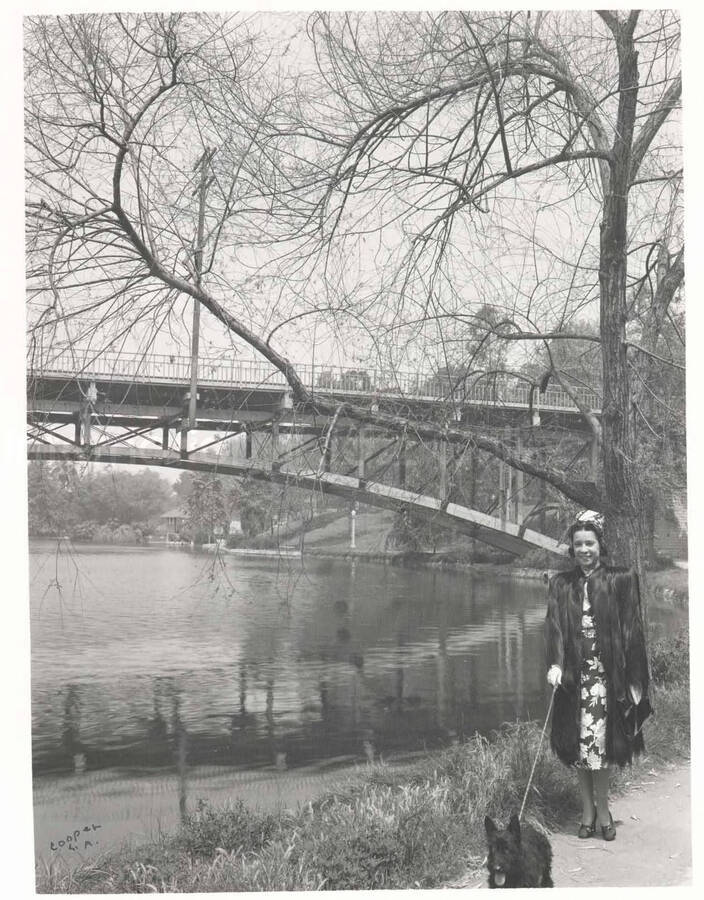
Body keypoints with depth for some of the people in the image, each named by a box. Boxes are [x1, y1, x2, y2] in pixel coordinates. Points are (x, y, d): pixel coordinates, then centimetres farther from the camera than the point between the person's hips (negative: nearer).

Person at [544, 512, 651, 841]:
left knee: (597, 743, -6)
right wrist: (555, 664, -16)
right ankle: (589, 810, 18)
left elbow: (632, 631, 1)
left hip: (606, 673, -2)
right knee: (578, 745, 5)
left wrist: (635, 680, -2)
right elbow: (554, 627, 0)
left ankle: (601, 809, 10)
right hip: (573, 674, 2)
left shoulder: (620, 580, 2)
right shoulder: (561, 584, 8)